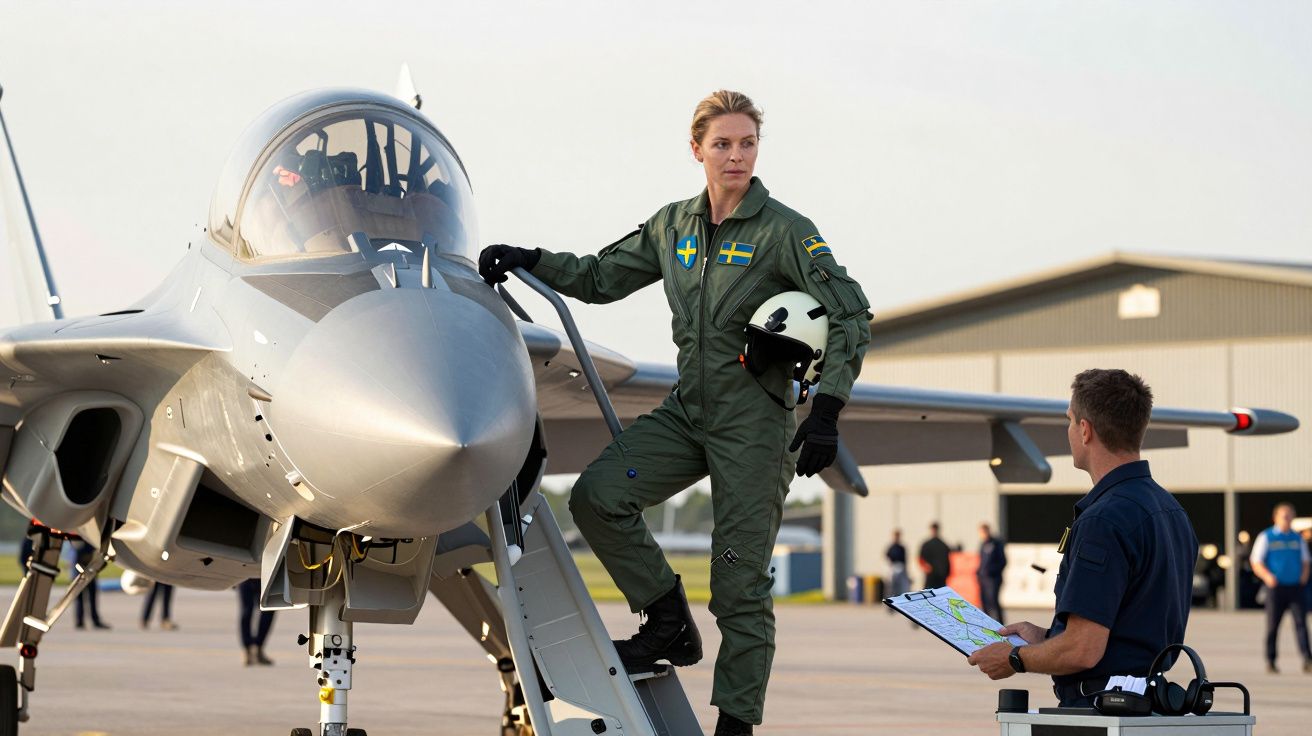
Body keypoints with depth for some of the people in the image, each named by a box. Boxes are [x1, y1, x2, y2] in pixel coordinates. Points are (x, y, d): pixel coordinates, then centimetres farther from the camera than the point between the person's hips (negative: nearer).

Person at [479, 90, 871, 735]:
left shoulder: (785, 232, -9)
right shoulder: (673, 226, 8)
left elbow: (850, 317, -12)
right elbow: (602, 278, 19)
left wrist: (824, 414, -20)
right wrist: (529, 261, 5)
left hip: (756, 422, -5)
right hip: (686, 412, 5)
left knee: (740, 583, -4)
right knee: (597, 496, -13)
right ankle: (670, 627, 4)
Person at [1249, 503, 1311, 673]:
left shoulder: (1297, 538, 14)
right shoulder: (1266, 537, 3)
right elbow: (1256, 563, 1)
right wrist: (1267, 576, -17)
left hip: (1295, 587, 2)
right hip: (1276, 588, -2)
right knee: (1273, 626, 2)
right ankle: (1270, 662, 12)